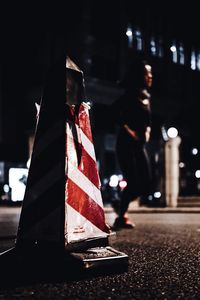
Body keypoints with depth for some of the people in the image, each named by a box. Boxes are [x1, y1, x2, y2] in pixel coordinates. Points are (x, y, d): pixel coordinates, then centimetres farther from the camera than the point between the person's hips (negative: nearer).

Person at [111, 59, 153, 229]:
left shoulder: (147, 97, 14)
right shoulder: (130, 95, -11)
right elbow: (115, 112, -22)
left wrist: (147, 131, 6)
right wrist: (128, 130, -17)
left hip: (140, 145, 8)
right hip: (127, 144, -8)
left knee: (146, 184, 5)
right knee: (133, 183, -8)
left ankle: (120, 205, 23)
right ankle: (121, 217, 9)